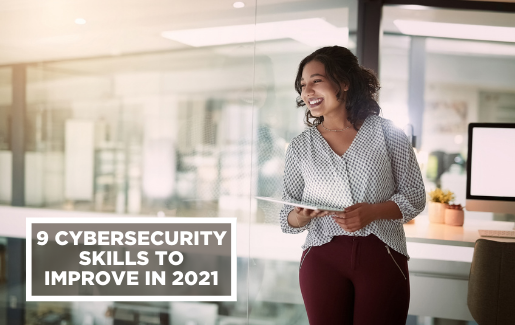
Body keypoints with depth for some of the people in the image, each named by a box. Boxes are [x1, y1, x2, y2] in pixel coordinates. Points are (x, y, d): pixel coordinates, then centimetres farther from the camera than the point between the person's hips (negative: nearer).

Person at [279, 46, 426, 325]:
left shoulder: (386, 132, 1)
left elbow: (415, 197, 2)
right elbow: (287, 217, 9)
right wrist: (299, 217, -15)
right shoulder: (299, 147, 6)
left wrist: (372, 211, -15)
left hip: (382, 256, -1)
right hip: (322, 258, 1)